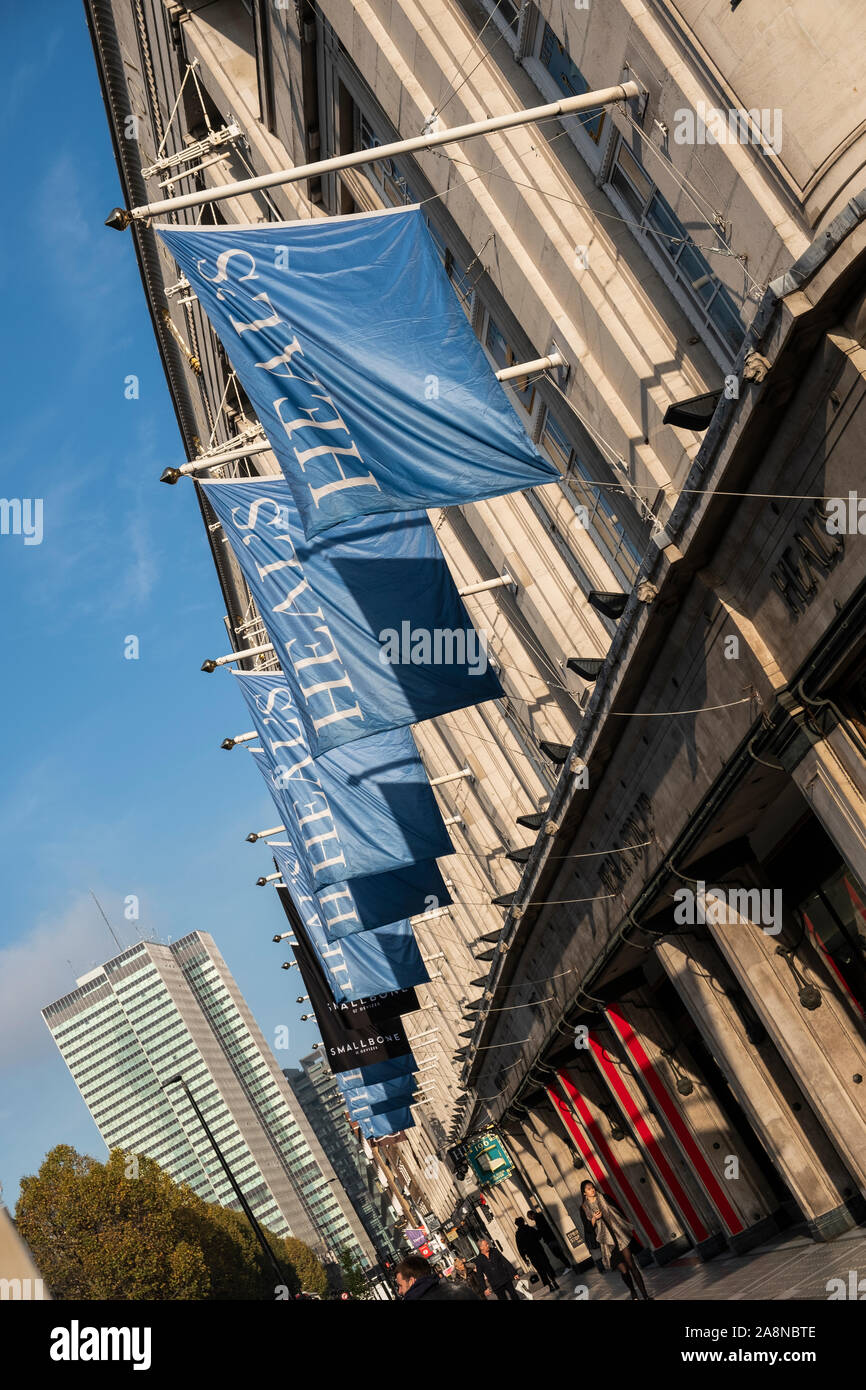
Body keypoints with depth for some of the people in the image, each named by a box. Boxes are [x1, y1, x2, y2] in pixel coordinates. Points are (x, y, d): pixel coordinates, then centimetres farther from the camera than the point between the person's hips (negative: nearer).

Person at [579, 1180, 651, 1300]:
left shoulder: (604, 1198, 6)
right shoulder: (584, 1209, 2)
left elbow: (619, 1212, 12)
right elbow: (588, 1229, 1)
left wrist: (626, 1229, 8)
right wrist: (593, 1219, -16)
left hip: (620, 1235, 1)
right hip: (607, 1242, -1)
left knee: (631, 1265, -9)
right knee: (623, 1270, -3)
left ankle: (645, 1295, -6)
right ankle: (634, 1294, 18)